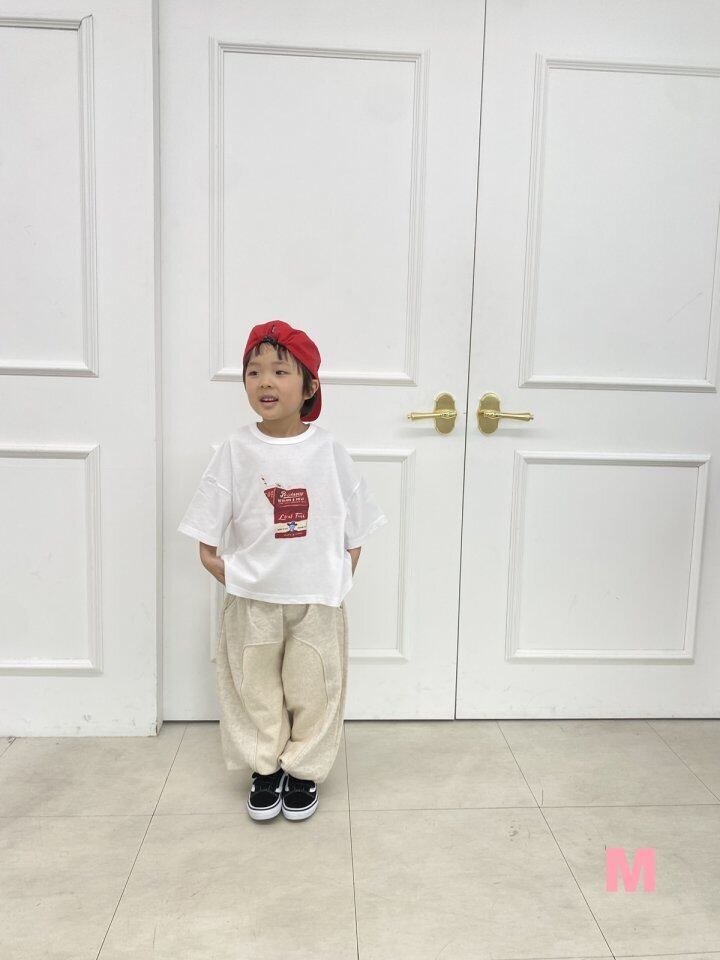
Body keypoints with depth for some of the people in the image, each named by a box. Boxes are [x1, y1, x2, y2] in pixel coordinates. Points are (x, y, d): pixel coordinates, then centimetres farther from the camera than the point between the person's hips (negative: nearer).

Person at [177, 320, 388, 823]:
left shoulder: (329, 450, -8)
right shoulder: (236, 449, -8)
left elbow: (354, 528, 0)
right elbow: (207, 542, -2)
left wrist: (337, 578, -5)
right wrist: (233, 574, -9)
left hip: (317, 599, 0)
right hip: (252, 600, 1)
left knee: (312, 689, 13)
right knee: (256, 687, 15)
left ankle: (303, 770, 36)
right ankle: (266, 768, 37)